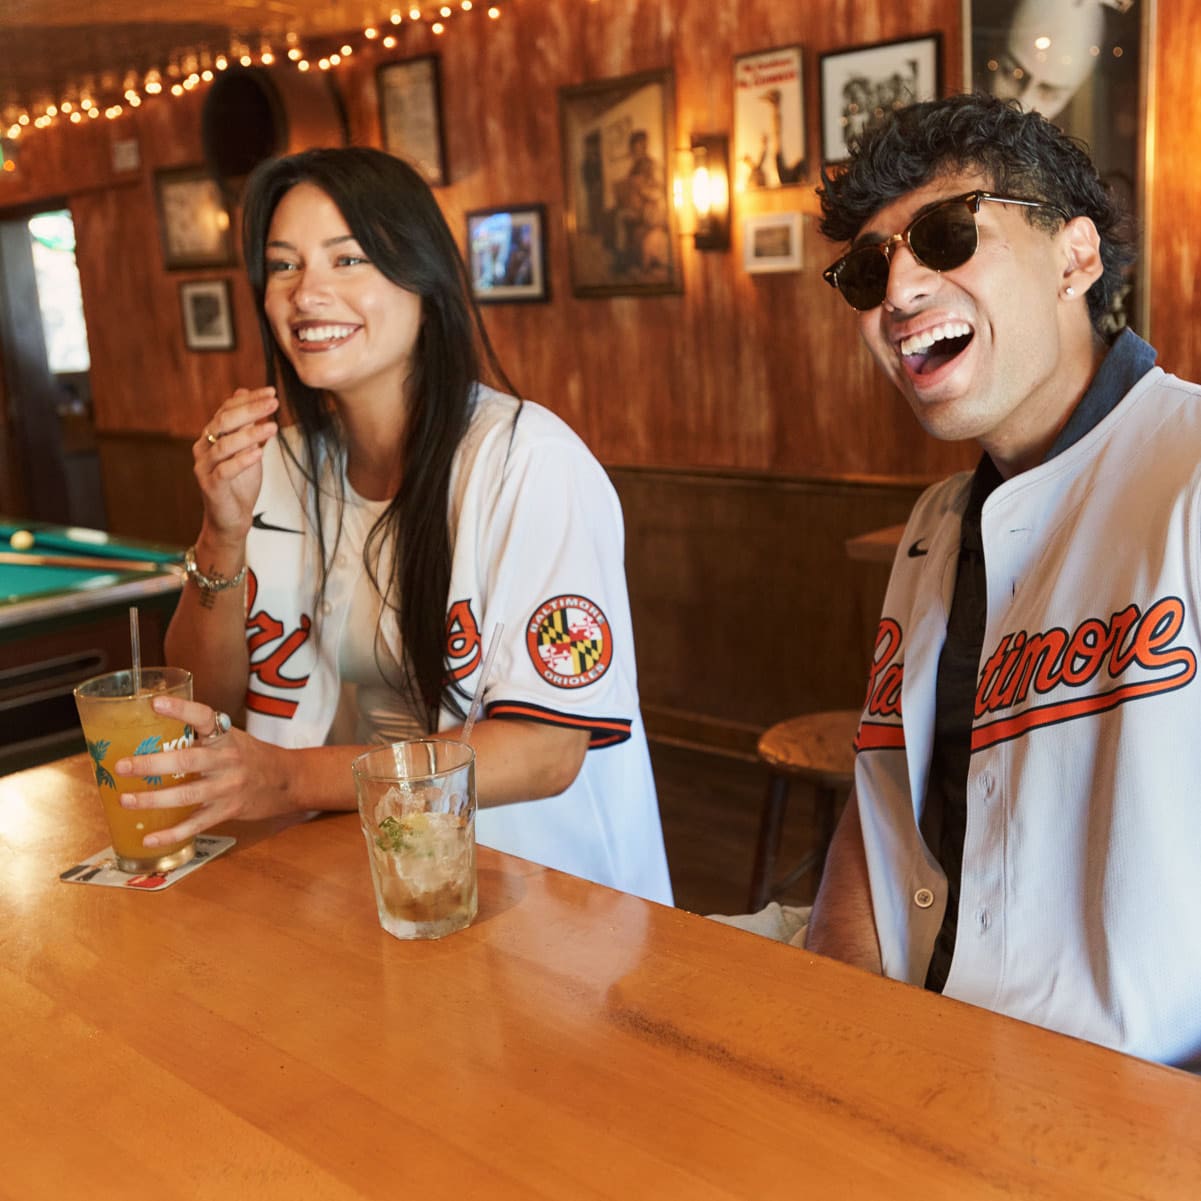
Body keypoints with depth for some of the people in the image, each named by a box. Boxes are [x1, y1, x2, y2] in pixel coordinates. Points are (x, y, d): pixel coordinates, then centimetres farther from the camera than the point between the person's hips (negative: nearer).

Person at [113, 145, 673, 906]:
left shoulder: (528, 458, -17)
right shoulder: (279, 465, 2)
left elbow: (547, 750, -19)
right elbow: (208, 707, 2)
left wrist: (291, 778, -26)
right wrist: (225, 534, -14)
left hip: (553, 884, -3)